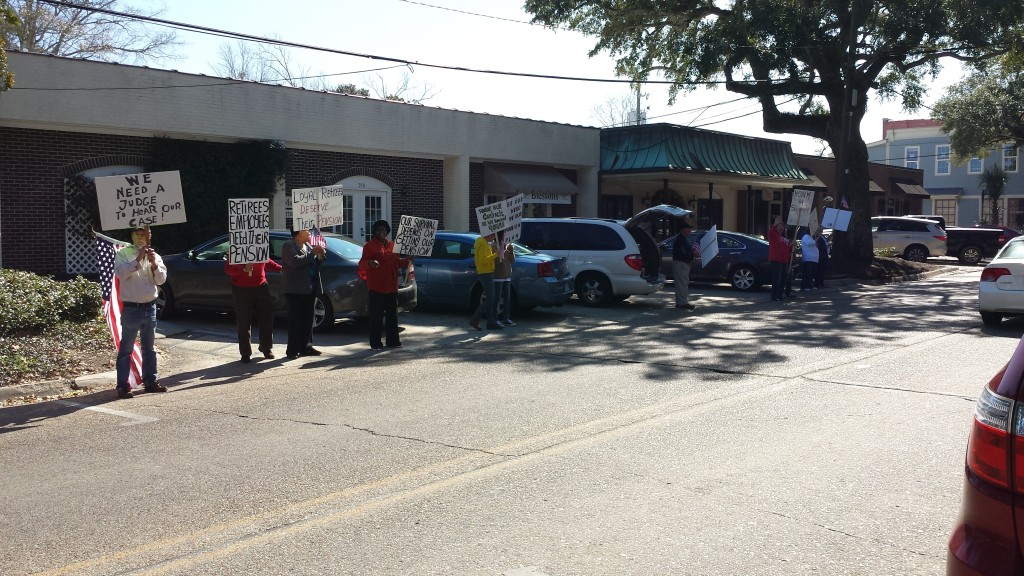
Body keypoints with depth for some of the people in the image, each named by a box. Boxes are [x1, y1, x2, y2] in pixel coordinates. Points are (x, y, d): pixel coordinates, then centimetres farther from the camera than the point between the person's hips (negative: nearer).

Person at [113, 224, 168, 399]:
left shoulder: (154, 255, 10)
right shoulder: (123, 253, -3)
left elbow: (161, 279, 0)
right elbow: (120, 273, -20)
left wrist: (154, 264, -16)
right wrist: (138, 259, -25)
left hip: (150, 307, 5)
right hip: (131, 308, -5)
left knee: (149, 347, 13)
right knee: (126, 349, -2)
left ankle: (150, 381, 21)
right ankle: (123, 385, 0)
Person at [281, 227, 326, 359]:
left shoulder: (308, 246, 17)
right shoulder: (288, 246, -8)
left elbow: (315, 263, 24)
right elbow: (295, 261, -24)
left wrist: (320, 255, 3)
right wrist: (312, 253, -20)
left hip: (308, 289, 8)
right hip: (295, 290, -8)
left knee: (307, 319, 11)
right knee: (295, 320, -6)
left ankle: (306, 347, 19)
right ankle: (293, 350, -2)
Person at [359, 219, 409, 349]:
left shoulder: (392, 245, 17)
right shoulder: (369, 246, -3)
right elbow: (362, 264, -10)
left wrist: (407, 260, 12)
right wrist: (369, 263, -30)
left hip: (391, 287, 6)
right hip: (376, 287, -6)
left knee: (392, 315, 10)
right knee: (376, 316, -5)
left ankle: (392, 340, 18)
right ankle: (376, 343, -1)